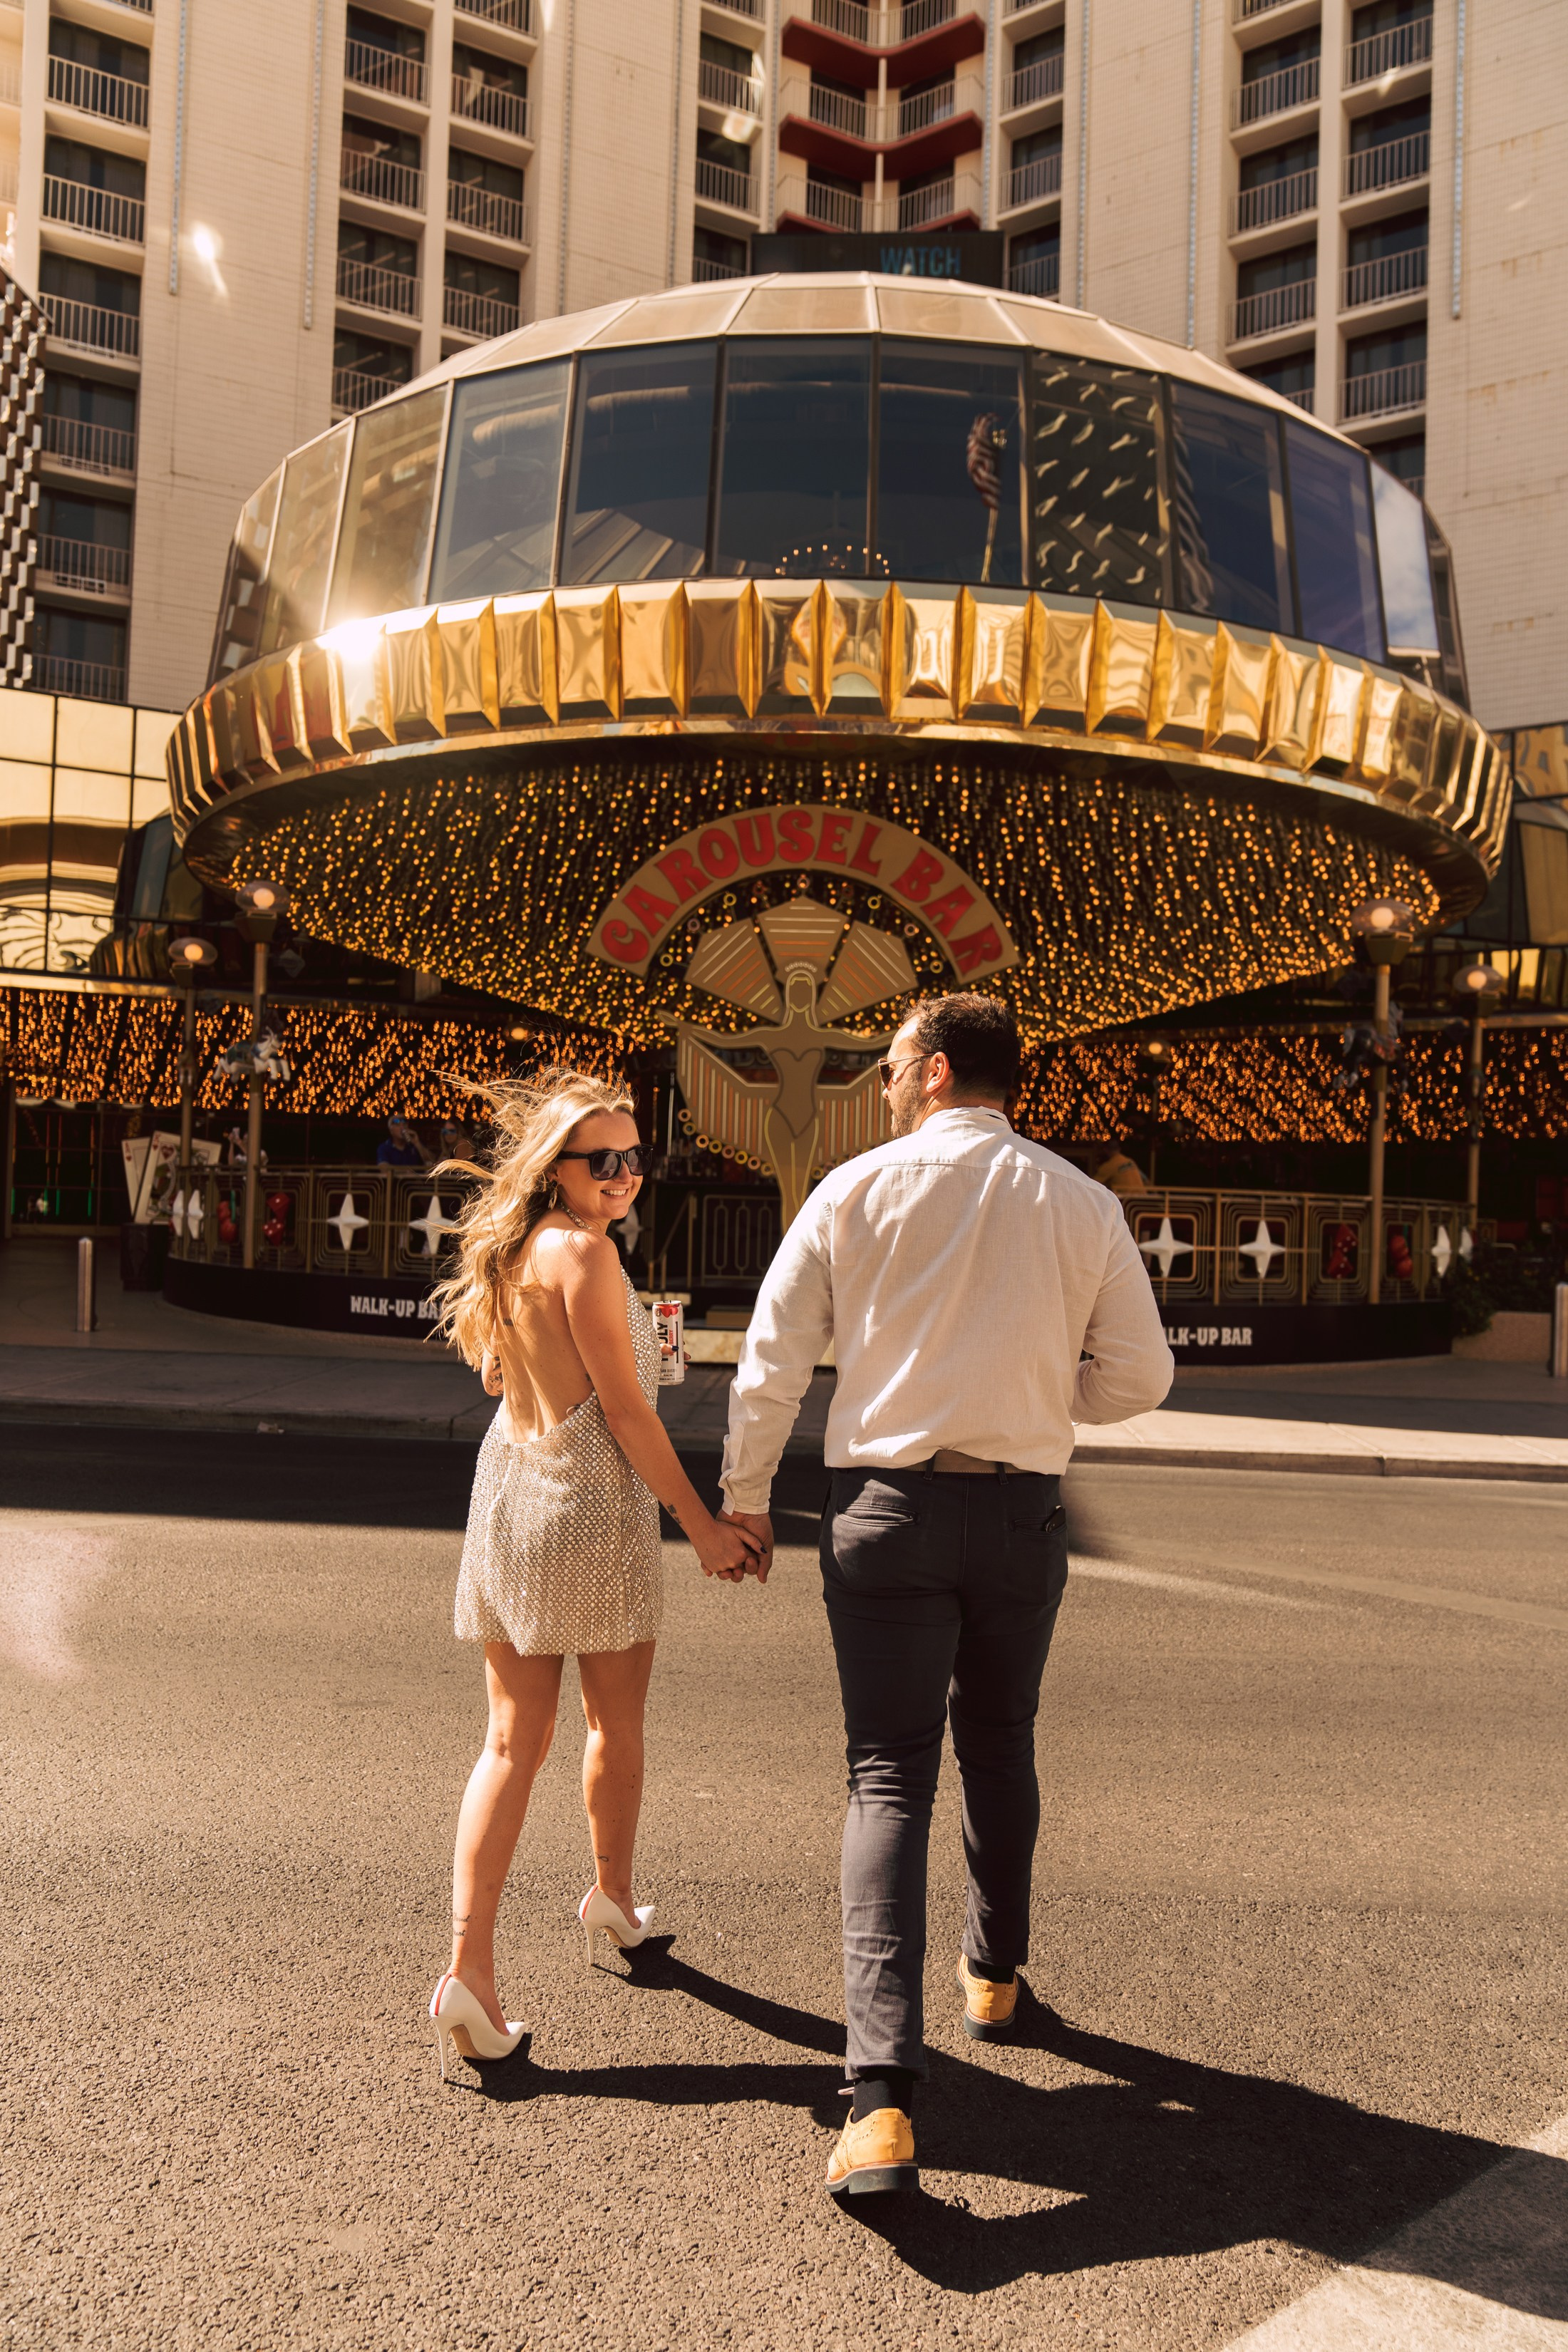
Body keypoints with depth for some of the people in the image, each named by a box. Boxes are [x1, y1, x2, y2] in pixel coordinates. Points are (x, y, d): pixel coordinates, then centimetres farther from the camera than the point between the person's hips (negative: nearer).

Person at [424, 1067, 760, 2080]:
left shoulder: (507, 1250, 9)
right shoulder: (583, 1250, -15)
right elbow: (623, 1408, -15)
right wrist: (699, 1519, -10)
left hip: (508, 1486, 7)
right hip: (593, 1502, -7)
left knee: (513, 1739, 7)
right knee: (617, 1722, 17)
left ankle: (470, 1967, 1)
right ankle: (613, 1897, 38)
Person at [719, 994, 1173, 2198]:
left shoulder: (858, 1188, -4)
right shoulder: (1081, 1203, 1)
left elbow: (771, 1365, -3)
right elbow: (1141, 1376, 4)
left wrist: (745, 1500, 10)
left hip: (888, 1505, -2)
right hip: (1023, 1511, 3)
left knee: (890, 1779, 0)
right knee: (1000, 1749, 24)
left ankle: (883, 2100, -9)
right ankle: (995, 1976, 43)